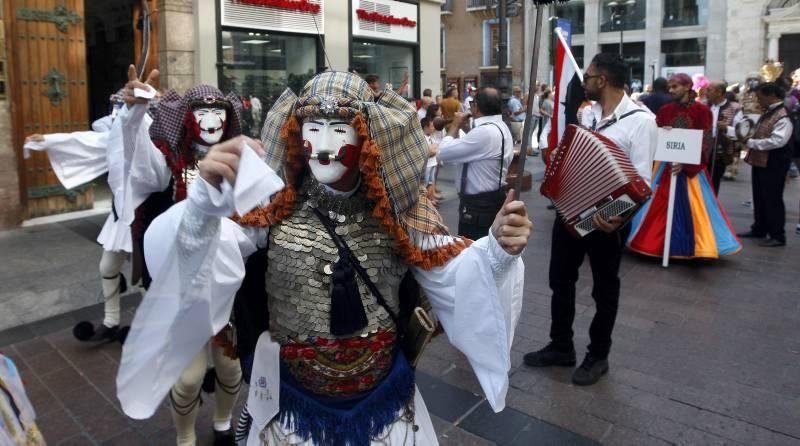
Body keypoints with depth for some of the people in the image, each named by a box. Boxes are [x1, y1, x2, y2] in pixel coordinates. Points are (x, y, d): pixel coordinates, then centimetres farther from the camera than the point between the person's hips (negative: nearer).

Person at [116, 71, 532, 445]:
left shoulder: (396, 212, -9)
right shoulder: (271, 206, -13)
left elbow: (450, 276, -11)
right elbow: (201, 259, -26)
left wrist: (496, 251, -31)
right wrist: (205, 200, -46)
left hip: (383, 401, 2)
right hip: (292, 402, -1)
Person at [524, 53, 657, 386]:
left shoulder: (641, 120, -16)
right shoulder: (588, 113, 7)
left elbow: (641, 180, -22)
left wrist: (619, 215, -36)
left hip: (605, 218, -7)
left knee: (604, 288, 11)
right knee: (561, 279, 15)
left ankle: (598, 356, 30)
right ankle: (561, 347, 33)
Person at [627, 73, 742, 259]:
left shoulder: (702, 111, -6)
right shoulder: (665, 110, 4)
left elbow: (704, 143, -10)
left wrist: (685, 164, -20)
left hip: (691, 167, -3)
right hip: (666, 165, 3)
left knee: (693, 208, 1)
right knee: (659, 206, 4)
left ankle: (697, 246, 16)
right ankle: (654, 242, 16)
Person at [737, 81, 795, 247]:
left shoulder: (783, 115, -18)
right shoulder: (767, 113, 13)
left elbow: (777, 141, -27)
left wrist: (751, 143, -20)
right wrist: (747, 136, 5)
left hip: (773, 164, -9)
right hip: (760, 161, 9)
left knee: (773, 200, -2)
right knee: (759, 198, 17)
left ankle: (777, 236, 7)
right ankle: (759, 229, 30)